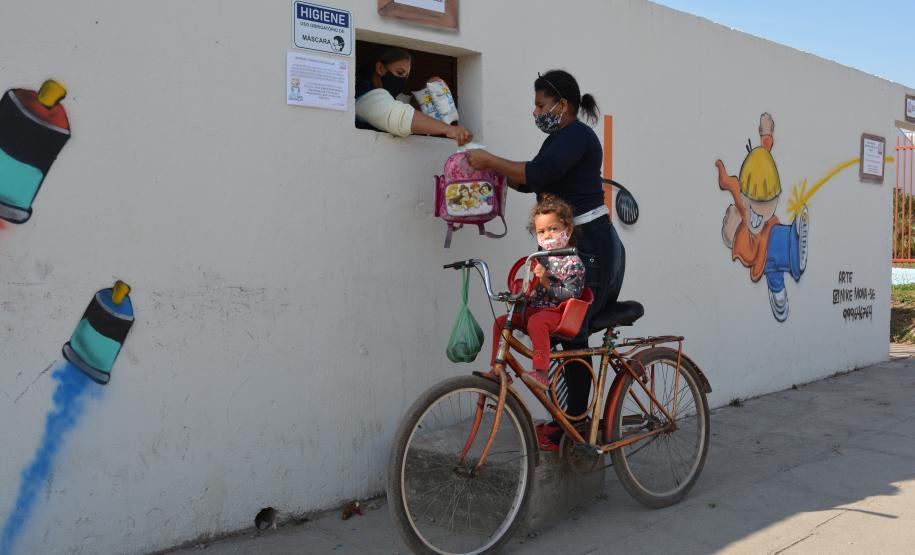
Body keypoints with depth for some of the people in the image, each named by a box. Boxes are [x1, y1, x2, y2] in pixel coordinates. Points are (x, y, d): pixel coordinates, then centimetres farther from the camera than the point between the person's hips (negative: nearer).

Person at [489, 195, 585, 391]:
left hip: (557, 312, -8)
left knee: (536, 323, -37)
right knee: (501, 322, -5)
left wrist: (547, 283, -24)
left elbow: (572, 294, -18)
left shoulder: (572, 261, -8)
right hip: (534, 309, 8)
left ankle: (542, 374, -40)